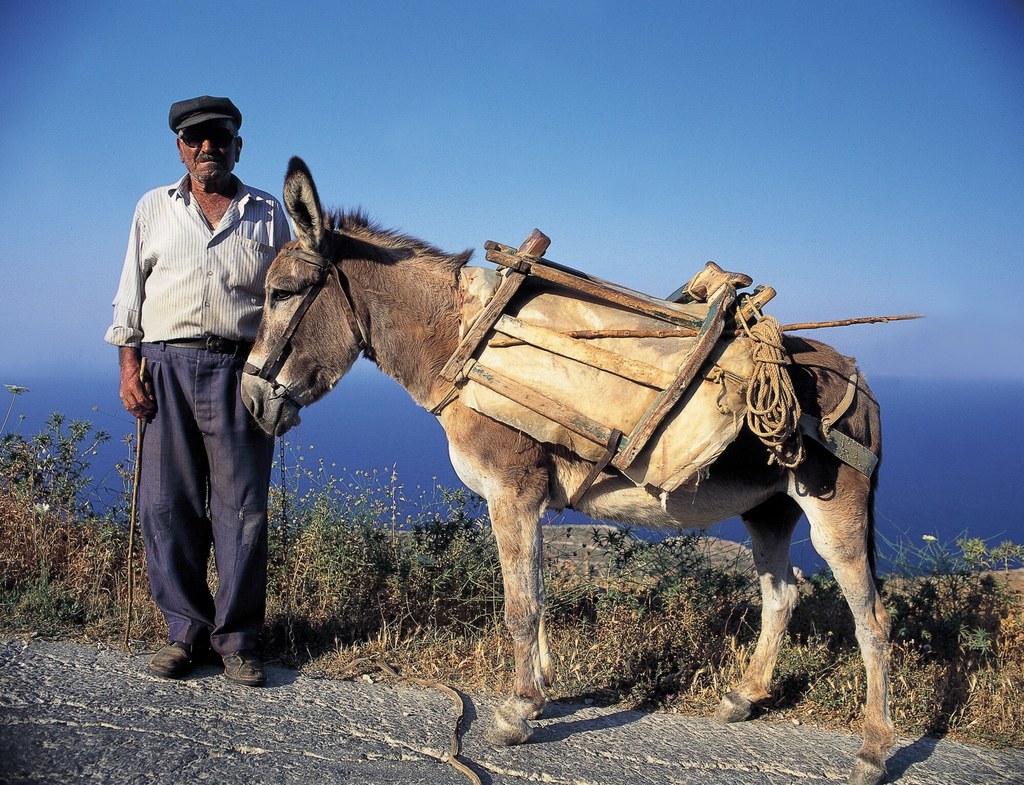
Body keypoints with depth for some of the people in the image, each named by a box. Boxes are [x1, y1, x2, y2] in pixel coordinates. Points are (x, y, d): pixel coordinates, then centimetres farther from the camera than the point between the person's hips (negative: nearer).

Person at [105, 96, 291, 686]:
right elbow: (131, 291, 13)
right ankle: (188, 628, 14)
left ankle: (238, 637, 8)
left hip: (242, 369, -1)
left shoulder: (268, 212, 13)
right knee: (168, 505, 2)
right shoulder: (154, 209, 16)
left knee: (242, 510, -1)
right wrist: (129, 365, 2)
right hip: (167, 367, 2)